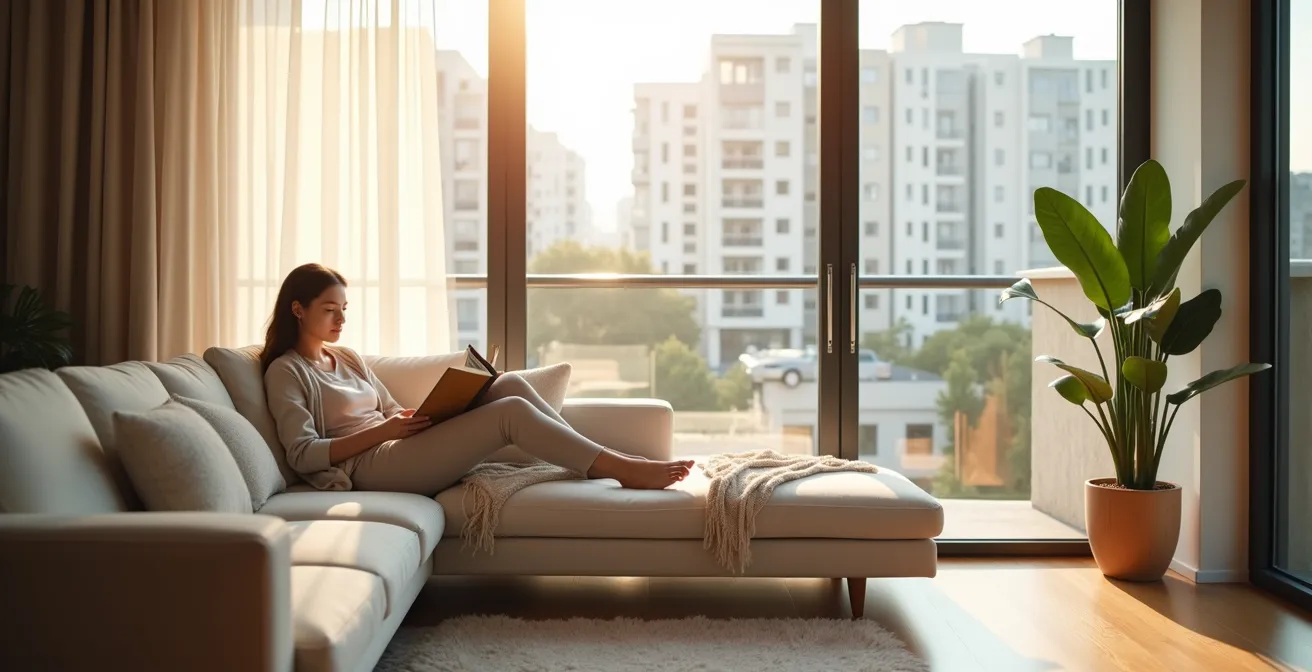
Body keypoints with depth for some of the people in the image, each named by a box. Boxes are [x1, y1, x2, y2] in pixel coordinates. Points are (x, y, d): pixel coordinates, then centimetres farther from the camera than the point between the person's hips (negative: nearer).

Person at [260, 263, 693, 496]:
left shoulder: (347, 359, 23)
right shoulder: (284, 371, 0)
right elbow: (303, 454, -11)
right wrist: (382, 431, -16)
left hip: (398, 449, 8)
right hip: (372, 467, -8)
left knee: (510, 385, -11)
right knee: (512, 412, -21)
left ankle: (603, 463, -10)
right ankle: (623, 470, -16)